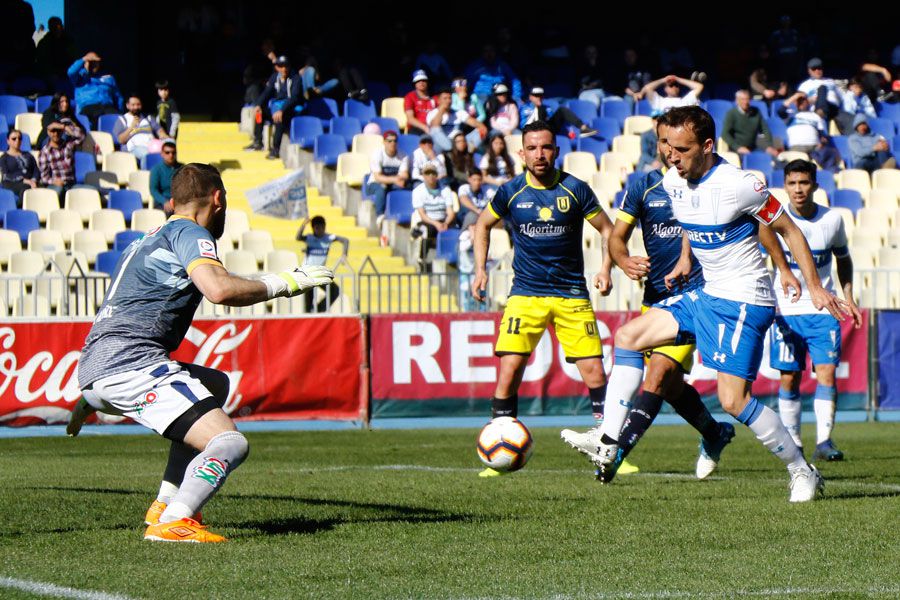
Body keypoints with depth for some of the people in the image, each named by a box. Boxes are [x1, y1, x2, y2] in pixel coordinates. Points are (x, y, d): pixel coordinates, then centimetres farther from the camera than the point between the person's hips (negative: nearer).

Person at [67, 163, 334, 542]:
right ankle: (171, 523, -31)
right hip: (129, 364, -10)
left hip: (93, 369, 10)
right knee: (230, 444, -15)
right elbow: (219, 289, -19)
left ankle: (166, 505, 20)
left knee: (216, 384, 31)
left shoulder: (146, 240, 27)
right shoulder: (189, 233, -2)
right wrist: (283, 283, -8)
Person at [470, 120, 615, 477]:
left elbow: (607, 230, 8)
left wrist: (606, 267, -7)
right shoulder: (511, 192, 0)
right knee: (510, 370, -11)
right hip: (526, 294, 0)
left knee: (595, 373, -5)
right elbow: (483, 224, 18)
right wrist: (480, 269, 9)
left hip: (572, 294, 0)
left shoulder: (575, 190, -3)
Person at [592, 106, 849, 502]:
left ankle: (802, 473, 1)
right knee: (628, 336, 2)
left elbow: (788, 230, -10)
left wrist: (815, 287, -11)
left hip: (744, 302, -8)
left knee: (733, 400, -14)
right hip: (706, 295, 8)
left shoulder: (737, 185, -20)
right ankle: (607, 446, -1)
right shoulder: (673, 182, 2)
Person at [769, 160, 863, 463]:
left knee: (827, 372, -12)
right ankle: (792, 443, 13)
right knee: (789, 377, 0)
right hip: (786, 309, -1)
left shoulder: (832, 219, 1)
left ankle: (824, 441, -13)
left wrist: (848, 298, 9)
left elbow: (843, 259, 17)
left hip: (823, 309, 1)